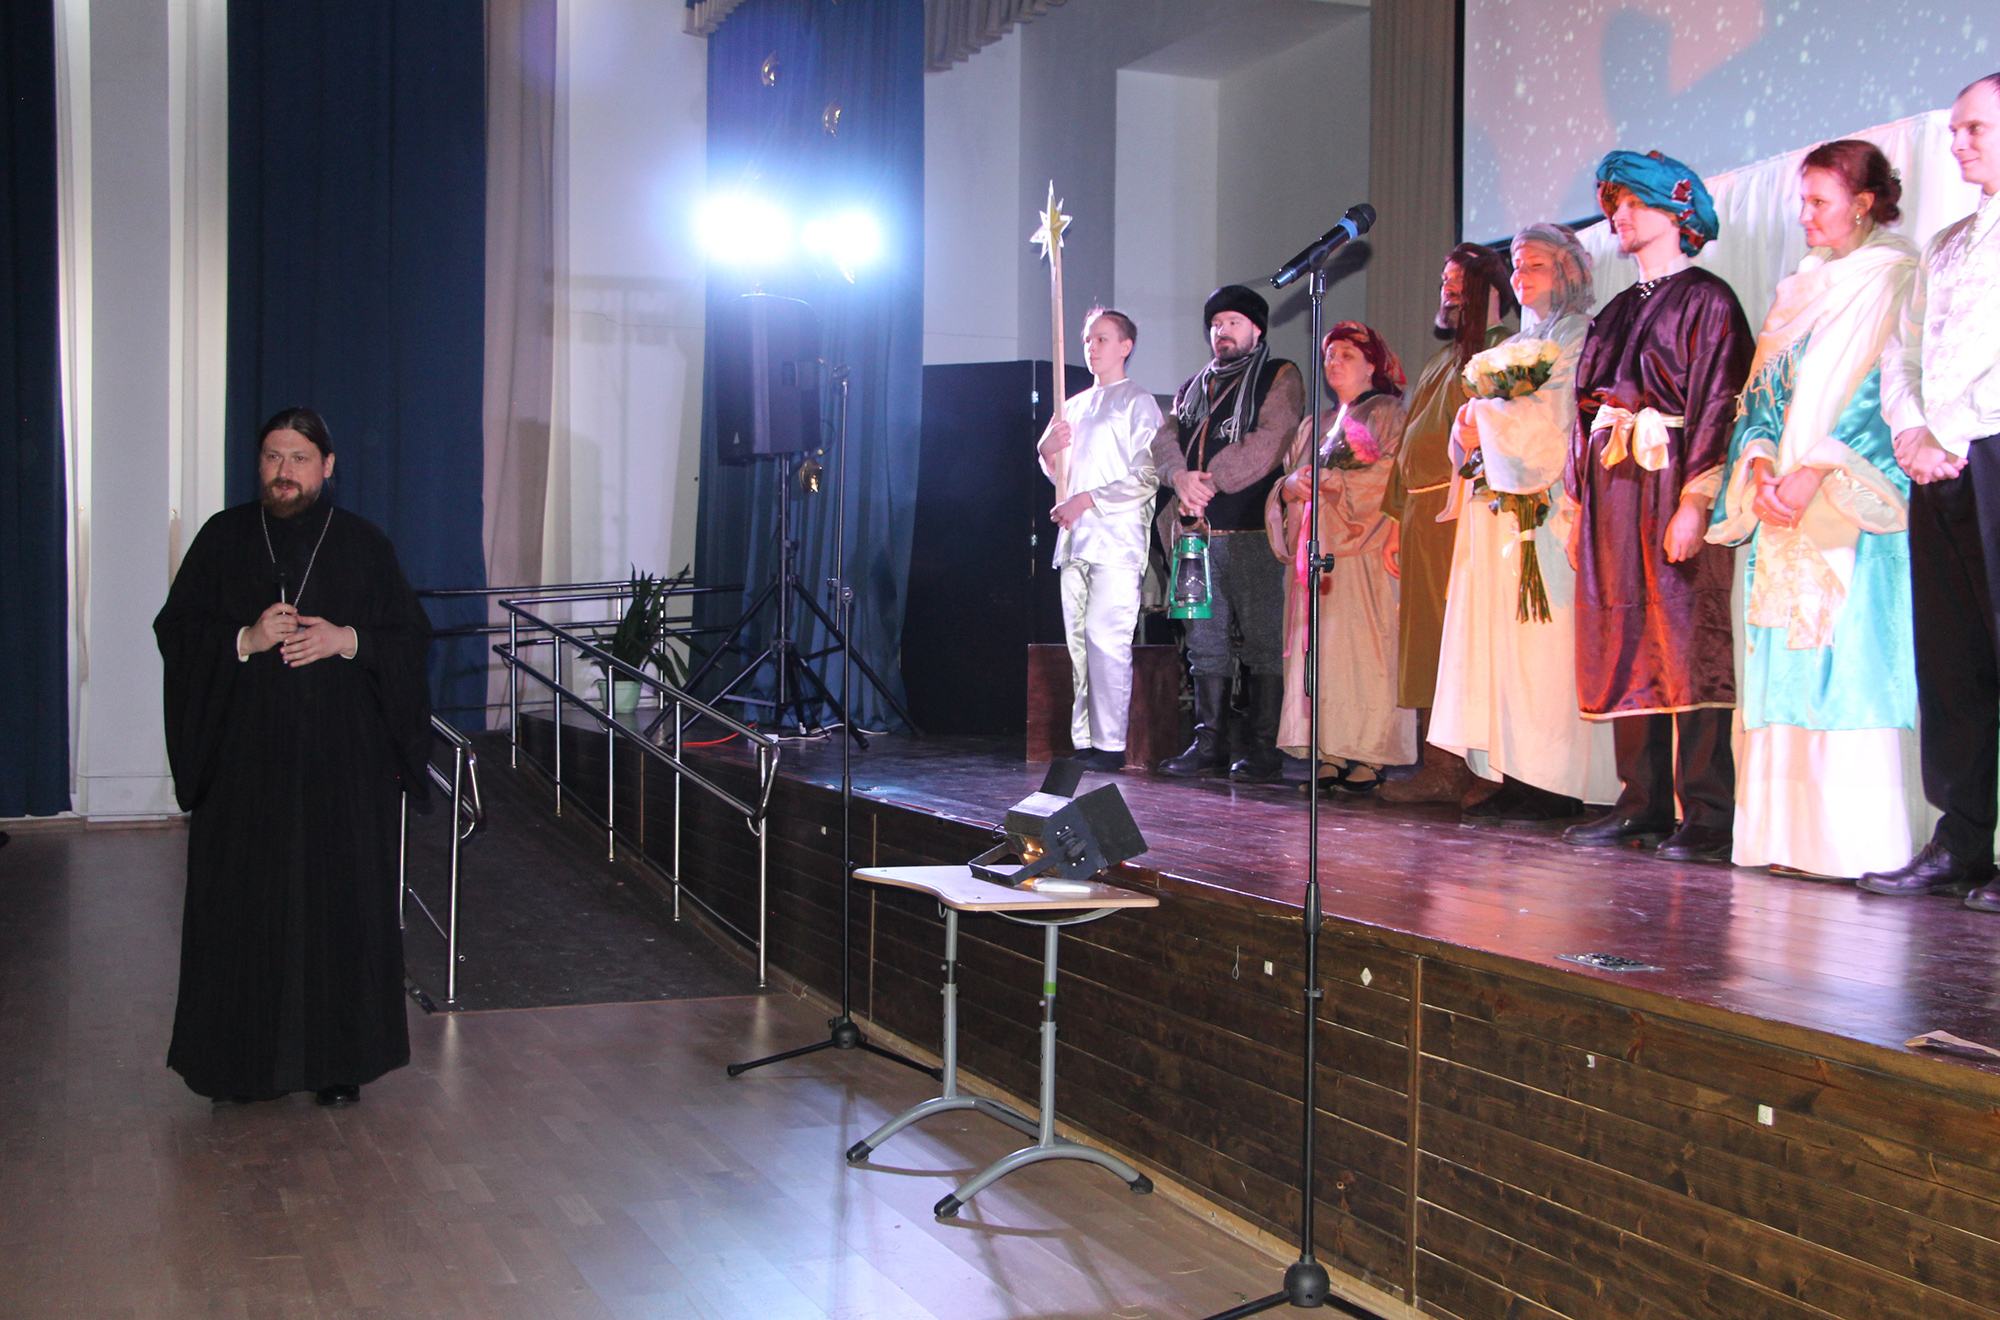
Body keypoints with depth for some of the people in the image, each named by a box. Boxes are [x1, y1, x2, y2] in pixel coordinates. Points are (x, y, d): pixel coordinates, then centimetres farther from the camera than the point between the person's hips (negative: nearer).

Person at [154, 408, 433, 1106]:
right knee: (244, 904, 2)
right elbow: (175, 630, 4)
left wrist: (348, 641, -13)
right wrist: (244, 641, -14)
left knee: (341, 902, 1)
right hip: (244, 754, 1)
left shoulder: (363, 545, 4)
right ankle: (245, 1055, 14)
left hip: (342, 759, 0)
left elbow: (412, 636, 5)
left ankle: (338, 1058, 12)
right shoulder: (223, 539, 6)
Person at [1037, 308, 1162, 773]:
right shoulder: (1074, 406, 22)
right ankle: (1084, 742, 7)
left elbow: (1148, 476, -8)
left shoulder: (1138, 403, 1)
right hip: (1075, 540, 7)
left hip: (1117, 540, -7)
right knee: (1080, 642, 4)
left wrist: (1088, 500, -12)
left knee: (1105, 638, -14)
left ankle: (1111, 745, -12)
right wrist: (1048, 450, 5)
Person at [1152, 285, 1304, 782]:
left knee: (1263, 639, -6)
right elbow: (1165, 437, 8)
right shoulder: (1194, 385, 22)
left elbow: (1267, 442, -11)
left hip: (1254, 529, -6)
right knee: (1206, 639, 8)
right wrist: (1181, 476, -14)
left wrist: (1210, 483, -18)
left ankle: (1264, 749, -4)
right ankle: (1207, 743, 13)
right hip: (1200, 530, 6)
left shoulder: (1280, 378, 4)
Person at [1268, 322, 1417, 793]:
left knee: (1361, 645, -12)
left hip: (1363, 551, -6)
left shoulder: (1389, 414, 6)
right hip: (1314, 551, 6)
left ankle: (1368, 756, -11)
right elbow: (1286, 483, 20)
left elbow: (1393, 477, -8)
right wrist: (1291, 486, -3)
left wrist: (1331, 483, -12)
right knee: (1320, 649, -2)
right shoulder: (1314, 426, 25)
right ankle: (1331, 754, -2)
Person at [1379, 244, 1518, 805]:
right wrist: (1399, 518, 20)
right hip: (1422, 517, 9)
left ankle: (1457, 771, -10)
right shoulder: (1442, 360, 25)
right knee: (1424, 639, 7)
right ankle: (1436, 764, 11)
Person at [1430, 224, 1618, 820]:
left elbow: (1555, 424, -12)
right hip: (1498, 512, 8)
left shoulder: (1582, 337, -1)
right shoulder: (1515, 343, 25)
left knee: (1544, 637, -10)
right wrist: (1470, 434, 2)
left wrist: (1485, 412, -1)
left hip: (1548, 510, -8)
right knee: (1498, 634, 2)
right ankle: (1514, 777, 3)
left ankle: (1559, 785, -8)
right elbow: (1480, 425, 24)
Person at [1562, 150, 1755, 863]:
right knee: (1625, 646, 6)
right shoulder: (1617, 311, 21)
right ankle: (1644, 806, 11)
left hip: (1671, 483, -7)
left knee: (1686, 642, -9)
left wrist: (1695, 501, -20)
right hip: (1613, 487, 7)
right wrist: (1580, 506, 13)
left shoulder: (1707, 300, -2)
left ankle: (1706, 815, -6)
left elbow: (1718, 404, -11)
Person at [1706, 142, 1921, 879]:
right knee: (1783, 666, 2)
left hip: (1852, 500, -6)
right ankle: (1785, 832, 4)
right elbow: (1762, 387, 15)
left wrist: (1815, 471, -17)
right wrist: (1760, 465, -3)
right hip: (1781, 498, 6)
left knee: (1846, 662, -11)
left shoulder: (1891, 273, 2)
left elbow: (1864, 384, -9)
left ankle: (1853, 842, -10)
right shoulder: (1796, 288, 21)